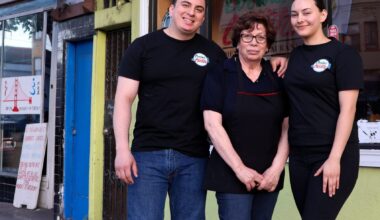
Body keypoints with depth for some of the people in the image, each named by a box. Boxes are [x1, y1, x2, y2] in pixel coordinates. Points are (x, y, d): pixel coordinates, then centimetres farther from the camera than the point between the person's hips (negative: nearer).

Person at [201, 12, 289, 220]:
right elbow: (212, 124, -10)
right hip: (231, 174, -4)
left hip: (269, 176, 4)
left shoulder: (277, 78, 9)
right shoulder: (219, 75, -2)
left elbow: (286, 127, 6)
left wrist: (277, 168, -5)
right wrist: (239, 168, -14)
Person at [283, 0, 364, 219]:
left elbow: (347, 108, -11)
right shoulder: (296, 55, 12)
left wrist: (334, 158, -18)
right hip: (299, 154, 6)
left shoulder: (343, 53, -5)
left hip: (332, 155, -6)